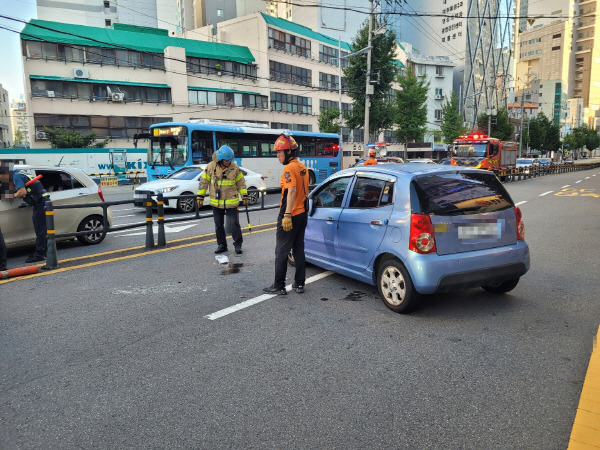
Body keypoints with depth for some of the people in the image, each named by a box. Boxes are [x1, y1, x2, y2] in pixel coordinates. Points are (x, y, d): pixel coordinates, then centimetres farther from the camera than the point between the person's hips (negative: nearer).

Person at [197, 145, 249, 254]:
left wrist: (244, 196, 4)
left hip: (232, 202, -2)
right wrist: (200, 196, 4)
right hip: (216, 203, 2)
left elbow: (241, 183, 5)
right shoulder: (211, 167, -4)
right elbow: (204, 182, 4)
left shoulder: (235, 167, -5)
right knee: (218, 225, 10)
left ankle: (238, 244, 13)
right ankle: (221, 245, 24)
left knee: (234, 223, -2)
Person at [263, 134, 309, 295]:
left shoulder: (289, 168, -16)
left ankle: (279, 286, 8)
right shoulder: (303, 167, 12)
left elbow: (292, 191, -26)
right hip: (302, 214, 9)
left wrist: (287, 215, -28)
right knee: (299, 249, 14)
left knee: (281, 251, 1)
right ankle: (299, 284, 20)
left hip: (290, 216, -9)